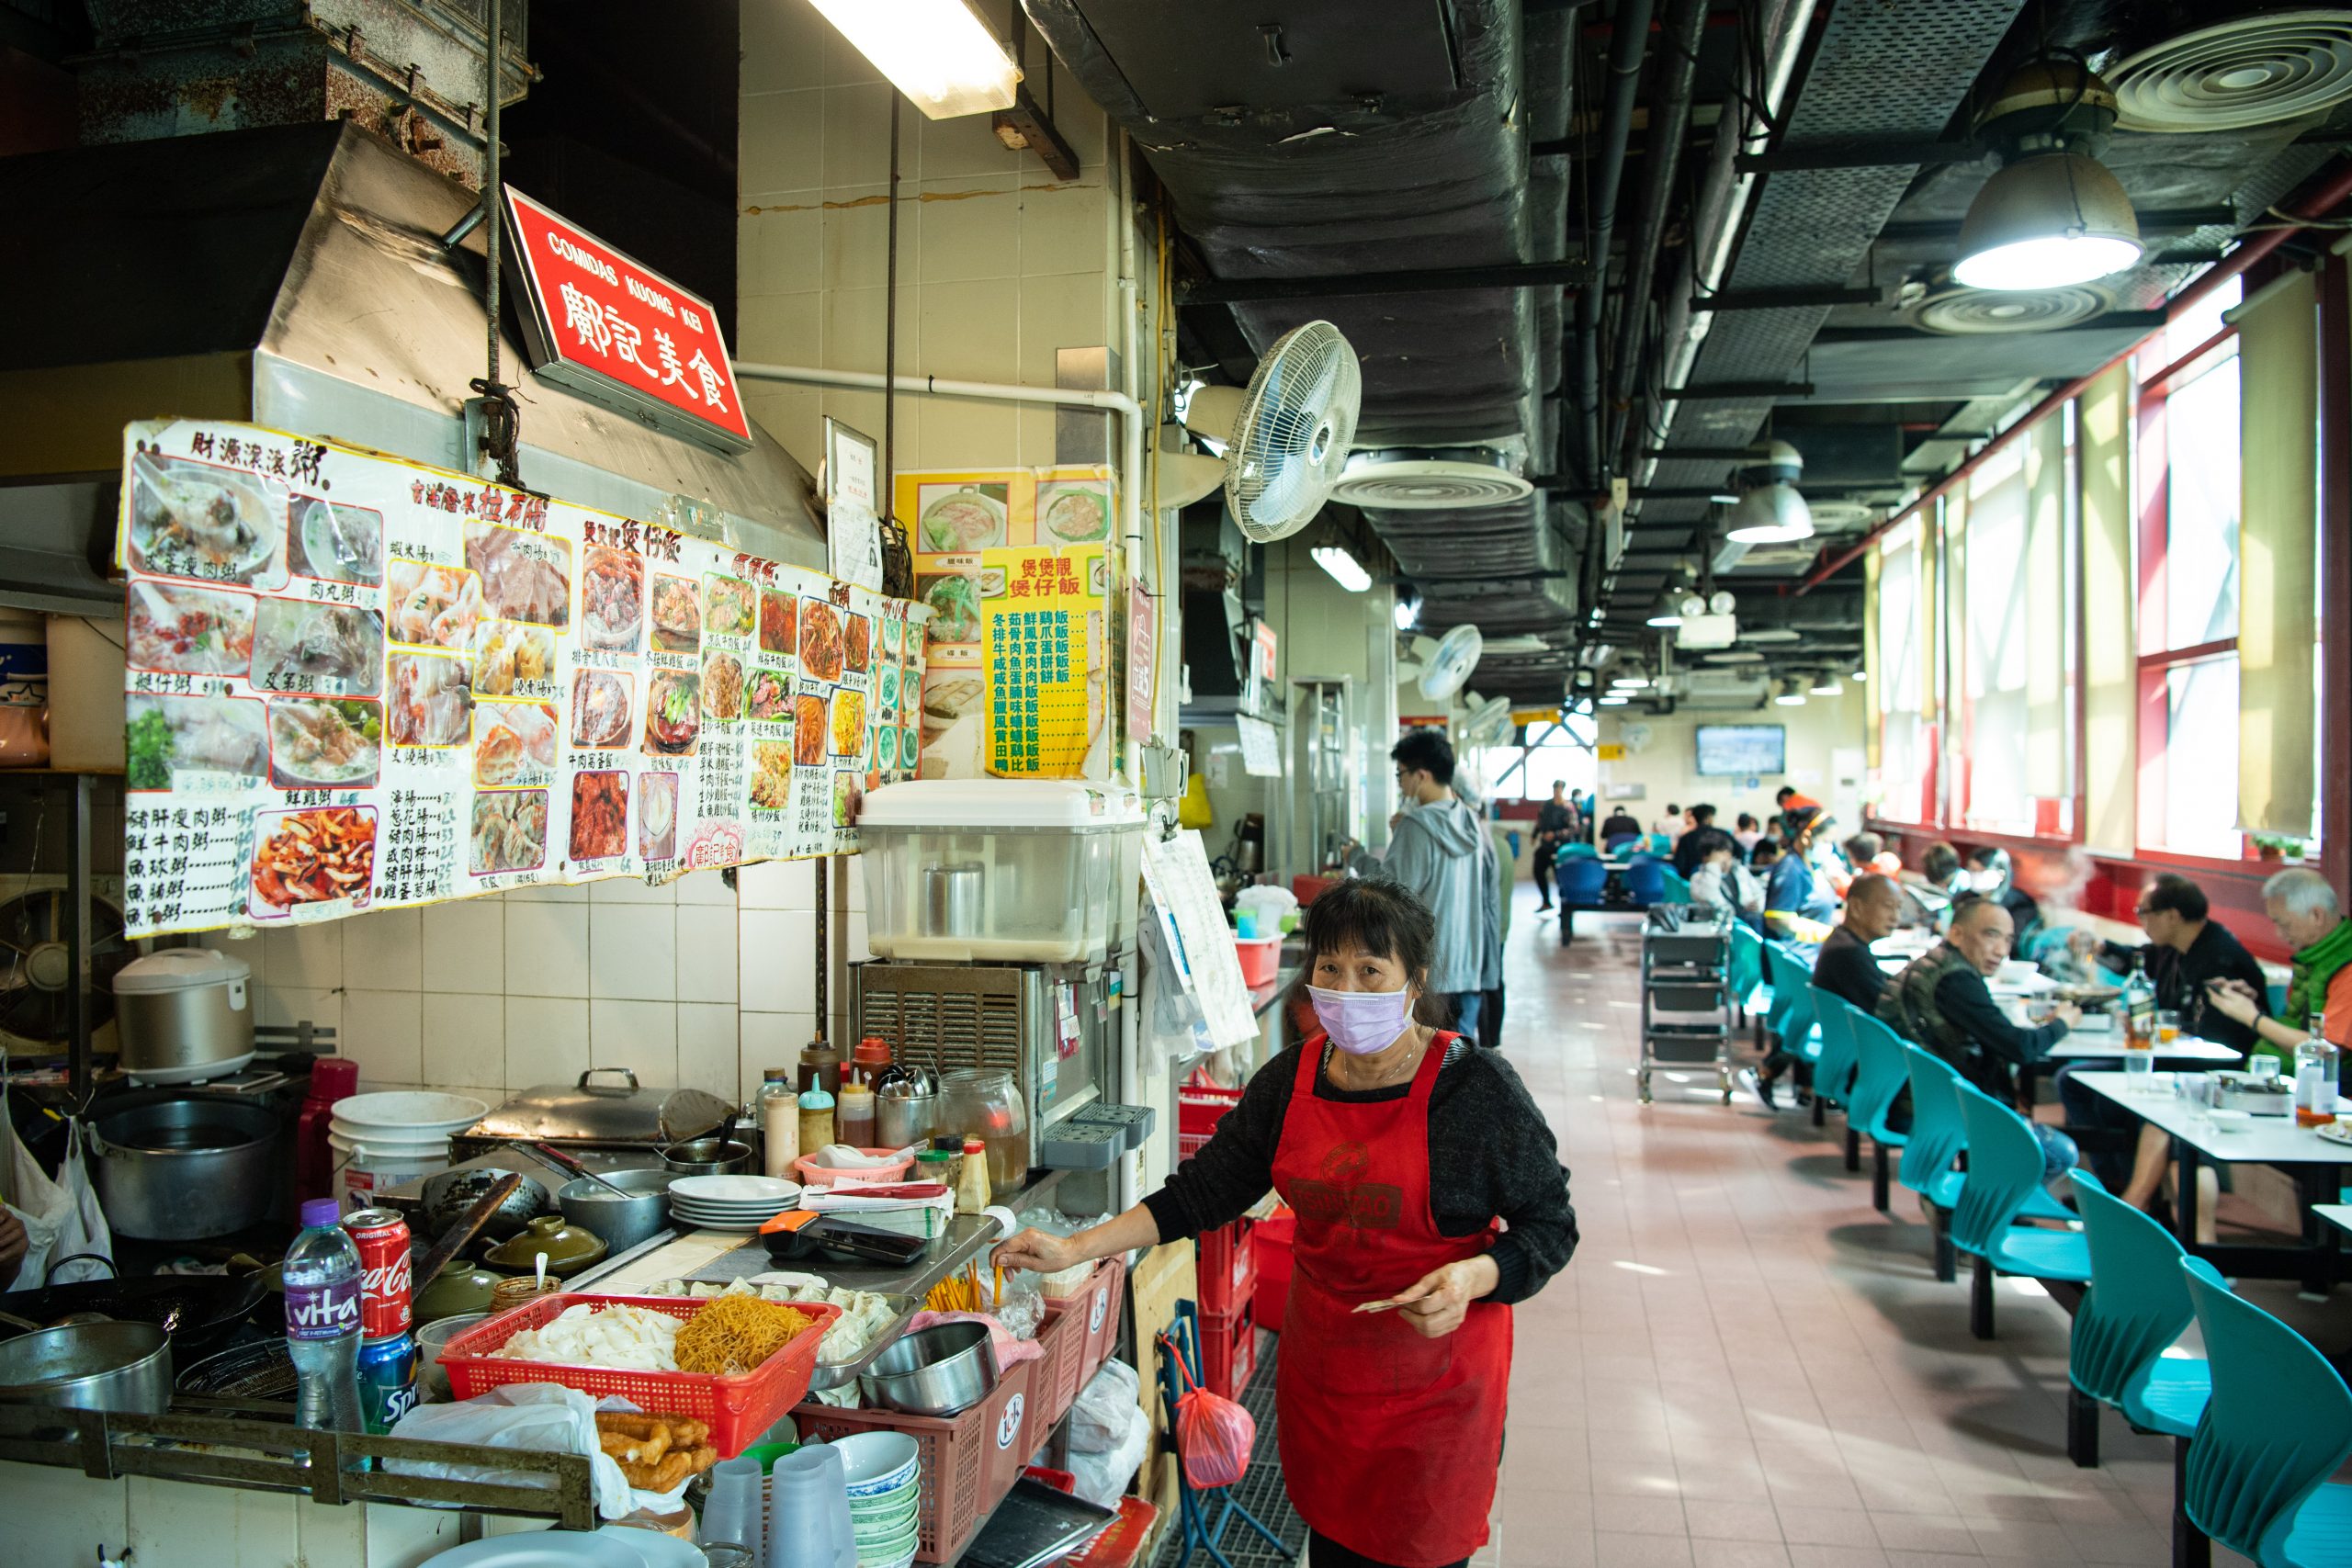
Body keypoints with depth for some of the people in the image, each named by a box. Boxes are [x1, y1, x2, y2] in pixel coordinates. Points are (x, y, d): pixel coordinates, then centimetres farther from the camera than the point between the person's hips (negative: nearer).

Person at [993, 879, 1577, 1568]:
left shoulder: (1476, 1087, -16)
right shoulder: (1291, 1079, -2)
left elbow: (1550, 1226, -8)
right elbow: (1201, 1191, 2)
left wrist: (1473, 1278, -27)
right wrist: (1076, 1248, -6)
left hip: (1436, 1388, -4)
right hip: (1320, 1374, 4)